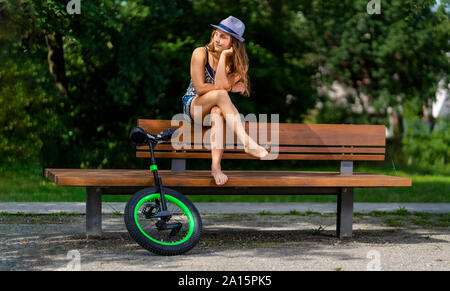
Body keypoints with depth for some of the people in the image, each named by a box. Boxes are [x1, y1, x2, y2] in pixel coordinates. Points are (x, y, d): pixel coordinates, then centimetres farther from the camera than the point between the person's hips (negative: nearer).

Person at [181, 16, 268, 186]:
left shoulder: (235, 61, 0)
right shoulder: (201, 53, -6)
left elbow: (221, 84, -20)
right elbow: (199, 88, -11)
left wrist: (223, 56, -21)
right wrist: (230, 88, -10)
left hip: (215, 107, 2)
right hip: (193, 106, -2)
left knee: (217, 113, -39)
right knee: (221, 95, -35)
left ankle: (216, 166, -50)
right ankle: (248, 143, -48)